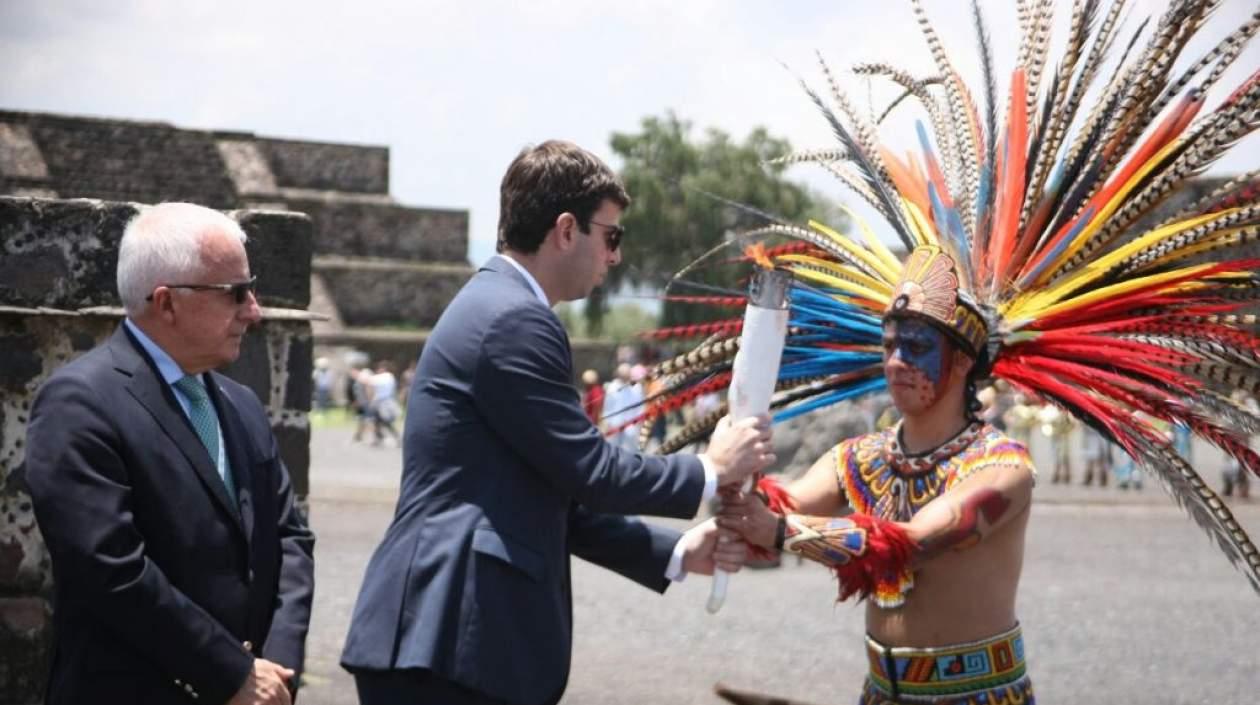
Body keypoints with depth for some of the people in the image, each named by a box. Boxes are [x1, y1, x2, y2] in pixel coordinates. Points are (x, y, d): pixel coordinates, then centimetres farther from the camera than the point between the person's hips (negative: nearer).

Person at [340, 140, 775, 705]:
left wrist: (676, 553, 16)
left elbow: (560, 493, 21)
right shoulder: (513, 320, -13)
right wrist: (711, 471, 2)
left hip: (461, 635, 10)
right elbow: (590, 471, -13)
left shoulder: (498, 307, 19)